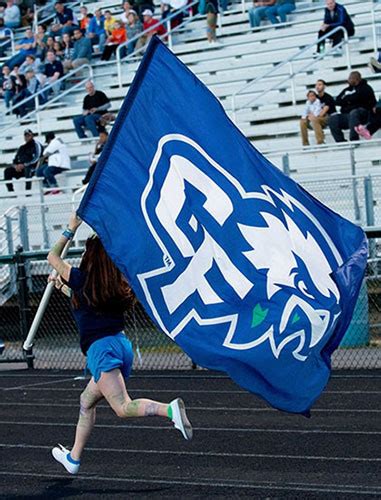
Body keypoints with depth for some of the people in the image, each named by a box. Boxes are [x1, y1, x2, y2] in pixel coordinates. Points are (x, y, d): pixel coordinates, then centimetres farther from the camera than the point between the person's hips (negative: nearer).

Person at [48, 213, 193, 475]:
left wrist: (71, 229, 20)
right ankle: (74, 458, 29)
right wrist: (63, 286, 45)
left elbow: (52, 257, 14)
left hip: (101, 348, -8)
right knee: (86, 401, 22)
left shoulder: (82, 279, -2)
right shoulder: (116, 286, 16)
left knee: (124, 408, -19)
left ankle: (170, 409, -41)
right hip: (122, 344, 8)